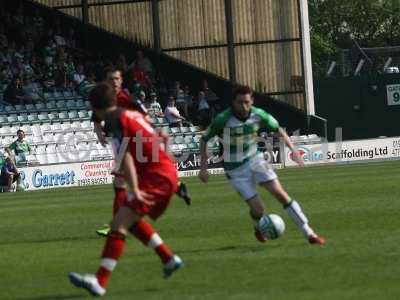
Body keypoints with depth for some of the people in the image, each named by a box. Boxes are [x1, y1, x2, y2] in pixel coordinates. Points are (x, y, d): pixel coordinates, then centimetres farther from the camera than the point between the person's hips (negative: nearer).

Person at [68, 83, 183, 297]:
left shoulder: (116, 120, -9)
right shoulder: (133, 114, 18)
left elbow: (126, 157, -20)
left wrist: (134, 189, -28)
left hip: (156, 177, -9)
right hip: (169, 174, 9)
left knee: (119, 224, -18)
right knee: (131, 221, 27)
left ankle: (100, 282, -29)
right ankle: (169, 259, 29)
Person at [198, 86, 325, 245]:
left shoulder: (258, 115, -12)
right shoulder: (223, 119, -22)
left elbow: (278, 129, 4)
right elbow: (204, 139, -9)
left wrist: (293, 149, -10)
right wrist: (203, 168, -13)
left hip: (255, 160, 3)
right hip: (235, 169, -3)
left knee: (280, 194, -10)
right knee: (258, 208, -8)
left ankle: (309, 233, -6)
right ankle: (258, 228, 30)